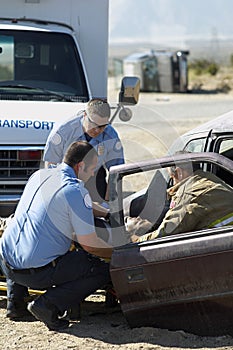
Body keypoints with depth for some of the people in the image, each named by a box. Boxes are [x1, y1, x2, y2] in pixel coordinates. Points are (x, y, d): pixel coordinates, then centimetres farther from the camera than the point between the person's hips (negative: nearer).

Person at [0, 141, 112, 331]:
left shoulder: (39, 175, 10)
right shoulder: (75, 192, -13)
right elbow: (89, 245, -9)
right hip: (37, 271, -7)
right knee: (103, 270, 3)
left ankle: (16, 297, 25)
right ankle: (49, 304, -8)